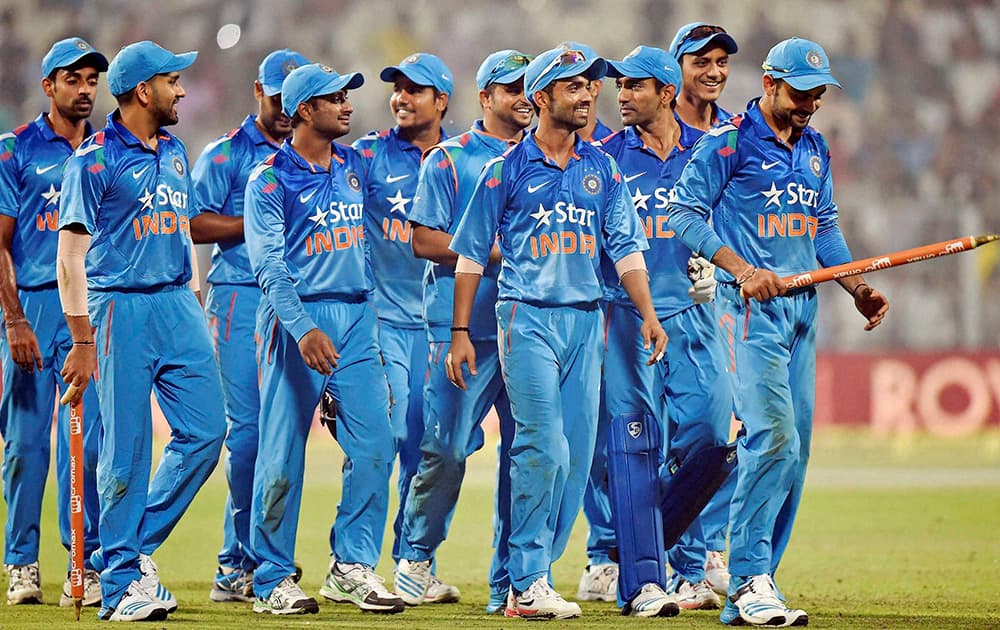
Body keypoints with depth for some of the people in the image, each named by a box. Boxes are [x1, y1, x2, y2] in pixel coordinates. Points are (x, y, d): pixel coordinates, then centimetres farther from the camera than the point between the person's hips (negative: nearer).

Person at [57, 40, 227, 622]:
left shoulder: (174, 152, 14)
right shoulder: (95, 160, -8)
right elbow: (70, 257, -9)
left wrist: (196, 309, 15)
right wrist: (83, 343, -14)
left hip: (179, 304, 7)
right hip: (123, 307, -7)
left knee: (206, 429, -1)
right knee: (127, 451, -4)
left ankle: (140, 548, 13)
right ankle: (121, 585, 3)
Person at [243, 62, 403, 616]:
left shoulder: (354, 166, 12)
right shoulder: (269, 181, -7)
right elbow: (269, 266, -16)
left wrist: (367, 315, 16)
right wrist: (304, 330, -29)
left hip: (356, 318, 6)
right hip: (296, 318, -5)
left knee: (374, 445, -3)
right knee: (282, 454, -3)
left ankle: (352, 566, 5)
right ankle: (273, 580, 5)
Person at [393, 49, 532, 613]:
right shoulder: (450, 160, 3)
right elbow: (424, 240, -3)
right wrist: (496, 252, -12)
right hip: (465, 328, -4)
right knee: (447, 449, -8)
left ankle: (510, 581, 6)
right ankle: (417, 553, 12)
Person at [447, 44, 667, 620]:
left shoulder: (601, 168, 11)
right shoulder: (509, 168, 0)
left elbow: (625, 246, 8)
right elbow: (472, 254, 2)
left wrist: (648, 314, -4)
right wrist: (460, 331, -2)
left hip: (586, 319, 5)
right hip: (527, 317, -5)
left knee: (577, 456, 2)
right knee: (545, 448, -14)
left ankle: (534, 576, 10)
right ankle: (528, 584, -8)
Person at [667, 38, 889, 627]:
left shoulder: (814, 148, 15)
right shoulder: (730, 141, -6)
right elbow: (684, 211, -9)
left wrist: (859, 288, 11)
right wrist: (742, 268, -19)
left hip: (802, 308, 7)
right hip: (750, 309, -7)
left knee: (795, 446, 4)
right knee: (774, 436, -18)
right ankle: (749, 581, -16)